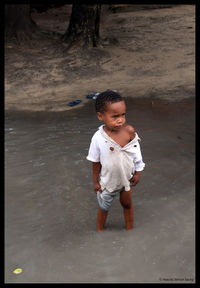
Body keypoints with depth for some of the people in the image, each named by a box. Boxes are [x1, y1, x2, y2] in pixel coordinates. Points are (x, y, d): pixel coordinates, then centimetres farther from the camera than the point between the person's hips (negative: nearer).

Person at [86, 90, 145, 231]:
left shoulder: (130, 131, -24)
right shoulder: (98, 138, -27)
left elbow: (136, 152, -8)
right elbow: (96, 162, -13)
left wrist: (138, 172, -1)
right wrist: (95, 181, -2)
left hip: (127, 177, 1)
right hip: (108, 181, -1)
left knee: (127, 203, 23)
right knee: (104, 207, 22)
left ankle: (130, 228, 47)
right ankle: (100, 229, 49)